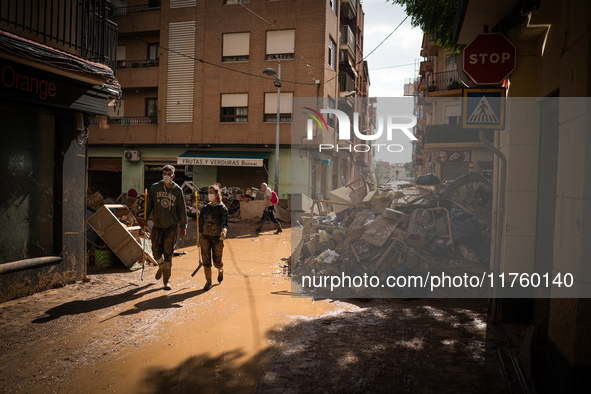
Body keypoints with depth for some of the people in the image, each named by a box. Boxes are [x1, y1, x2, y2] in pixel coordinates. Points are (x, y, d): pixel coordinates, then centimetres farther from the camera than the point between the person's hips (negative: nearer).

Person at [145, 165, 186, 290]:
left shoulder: (178, 190, -2)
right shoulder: (155, 188, 0)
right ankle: (161, 266, 39)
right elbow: (149, 205, 8)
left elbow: (182, 210, 2)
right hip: (157, 225, 2)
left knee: (168, 254, -2)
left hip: (172, 226, -1)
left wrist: (183, 227, 3)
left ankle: (166, 281, 10)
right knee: (156, 251, 3)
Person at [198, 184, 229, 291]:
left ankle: (220, 270, 39)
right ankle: (208, 282, 12)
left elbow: (224, 223, -15)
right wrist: (199, 239, 10)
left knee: (217, 262, 3)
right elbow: (201, 224, 12)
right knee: (206, 261, -3)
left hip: (217, 238, -3)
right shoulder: (205, 209, 8)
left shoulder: (223, 209, -3)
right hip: (205, 237, 3)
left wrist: (224, 231, -36)